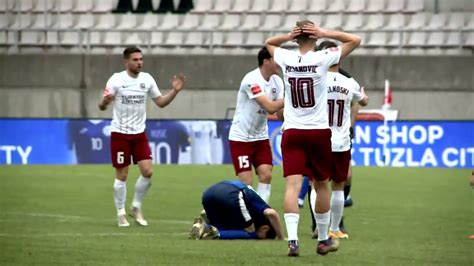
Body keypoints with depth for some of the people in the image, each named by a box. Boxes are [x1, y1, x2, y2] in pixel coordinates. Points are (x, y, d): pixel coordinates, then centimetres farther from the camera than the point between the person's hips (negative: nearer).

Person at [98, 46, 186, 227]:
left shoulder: (147, 79, 3)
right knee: (122, 175, 0)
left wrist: (174, 91, -5)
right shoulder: (117, 80, -10)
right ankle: (121, 214, 13)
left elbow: (160, 102, 11)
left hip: (139, 133, 4)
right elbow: (102, 106, -12)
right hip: (120, 133, -4)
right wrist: (104, 102, -36)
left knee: (147, 172, -6)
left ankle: (136, 207, 14)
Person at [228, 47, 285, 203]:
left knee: (266, 175, -5)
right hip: (241, 138, -7)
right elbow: (270, 107, -30)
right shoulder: (252, 80, -22)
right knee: (246, 181, -9)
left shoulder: (276, 81, 0)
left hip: (261, 136, 7)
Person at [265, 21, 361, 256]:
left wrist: (288, 36, 4)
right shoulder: (322, 58, -7)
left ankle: (292, 239, -24)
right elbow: (355, 40, 2)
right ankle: (323, 240, 25)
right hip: (319, 131, -1)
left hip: (292, 132, 1)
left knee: (293, 184, -9)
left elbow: (269, 43, 22)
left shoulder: (286, 59, 0)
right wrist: (326, 33, -3)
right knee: (321, 185, 14)